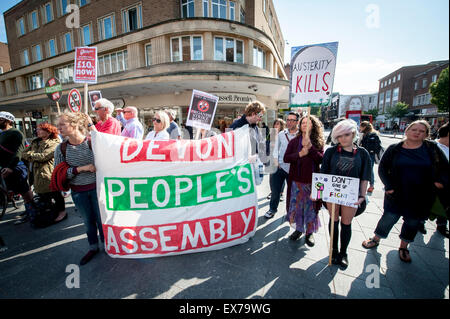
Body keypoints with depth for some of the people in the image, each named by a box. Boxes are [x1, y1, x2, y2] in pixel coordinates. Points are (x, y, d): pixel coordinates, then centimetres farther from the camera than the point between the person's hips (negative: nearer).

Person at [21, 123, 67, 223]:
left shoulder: (54, 144, -10)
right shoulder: (35, 142, 15)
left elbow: (43, 156, -18)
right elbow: (24, 153, 11)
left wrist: (30, 154, -2)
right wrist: (35, 158, -8)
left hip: (49, 175, -8)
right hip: (37, 175, 8)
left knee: (55, 194, 2)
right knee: (42, 196, 16)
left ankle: (62, 212, 17)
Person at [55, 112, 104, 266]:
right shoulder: (61, 148, -2)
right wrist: (81, 168, -17)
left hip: (96, 188, -3)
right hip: (78, 192, 3)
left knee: (101, 219, 10)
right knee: (88, 221, 18)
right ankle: (93, 247, 40)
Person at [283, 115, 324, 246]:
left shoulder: (318, 142, 1)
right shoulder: (294, 141, 4)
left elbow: (321, 159, -12)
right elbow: (286, 158, -3)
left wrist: (309, 146, -22)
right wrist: (299, 154, -17)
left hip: (312, 180, -1)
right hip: (296, 180, 1)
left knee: (310, 206, 8)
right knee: (296, 205, 9)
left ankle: (309, 232, 26)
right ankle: (298, 229, 29)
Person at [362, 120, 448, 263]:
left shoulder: (432, 148, 0)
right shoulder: (394, 149, -3)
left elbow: (444, 168, 7)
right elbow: (382, 168, -1)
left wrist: (440, 182, -8)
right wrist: (389, 186, -9)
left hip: (421, 197, 2)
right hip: (397, 194, -2)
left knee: (413, 222, 14)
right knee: (389, 218, 5)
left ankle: (403, 247, 35)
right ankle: (375, 240, 27)